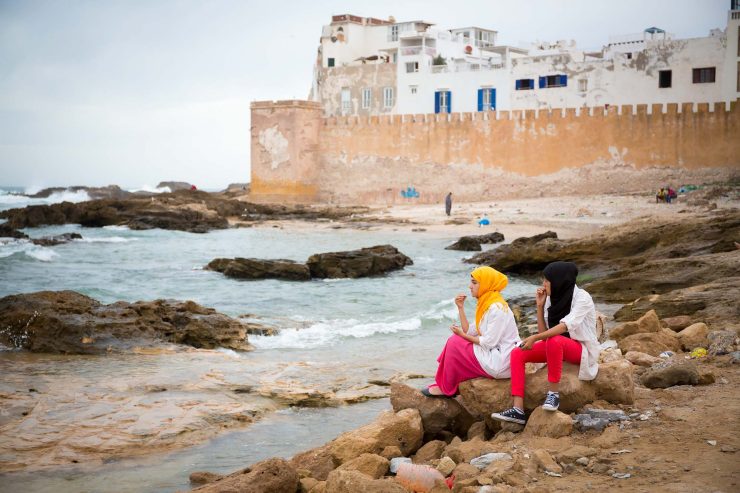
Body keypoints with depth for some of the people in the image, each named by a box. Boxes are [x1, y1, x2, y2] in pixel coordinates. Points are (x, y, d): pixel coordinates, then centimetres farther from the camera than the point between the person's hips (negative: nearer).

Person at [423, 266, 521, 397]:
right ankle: (443, 385, 9)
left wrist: (463, 335, -9)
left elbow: (489, 342, -21)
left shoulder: (497, 308, -19)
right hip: (494, 355, 10)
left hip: (500, 362, -10)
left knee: (454, 343, -7)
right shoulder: (486, 304, 12)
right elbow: (470, 332, 8)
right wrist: (460, 308, 3)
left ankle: (446, 388, 8)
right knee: (455, 340, 9)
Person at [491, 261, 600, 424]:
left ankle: (554, 392, -25)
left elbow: (565, 326, -31)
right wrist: (540, 306, -11)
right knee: (517, 353, -10)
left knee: (554, 340, -39)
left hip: (581, 348, -7)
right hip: (558, 347, 7)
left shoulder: (582, 298, -18)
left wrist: (535, 338, -38)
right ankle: (518, 410, -23)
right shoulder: (552, 298, 0)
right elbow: (544, 332, -2)